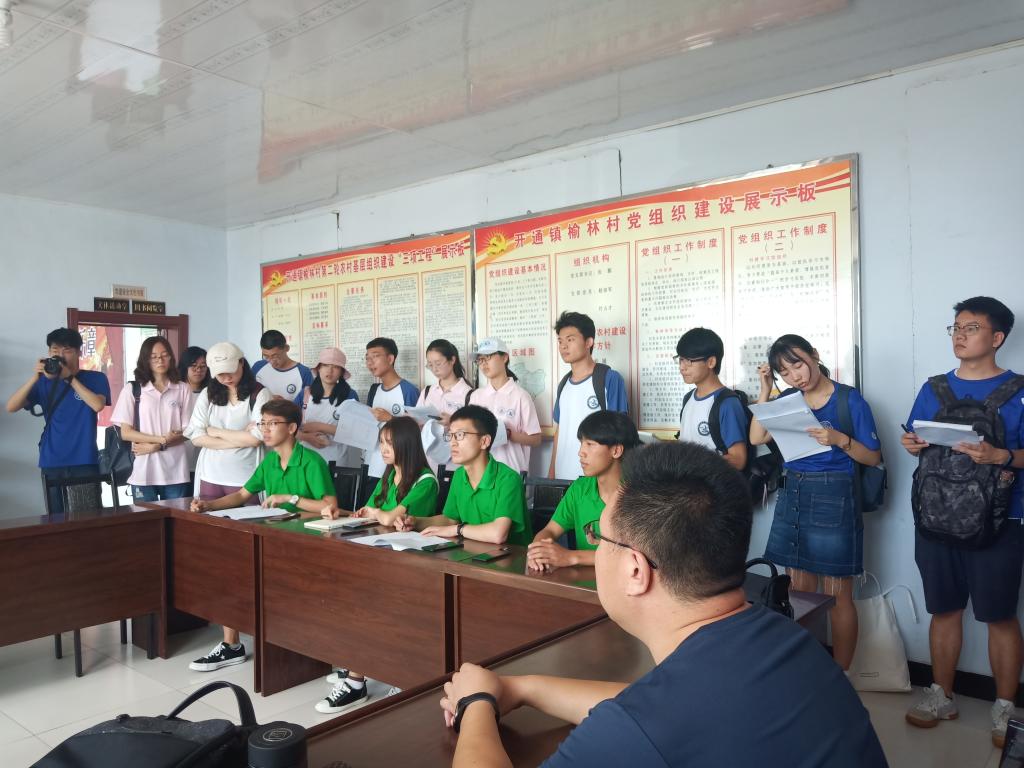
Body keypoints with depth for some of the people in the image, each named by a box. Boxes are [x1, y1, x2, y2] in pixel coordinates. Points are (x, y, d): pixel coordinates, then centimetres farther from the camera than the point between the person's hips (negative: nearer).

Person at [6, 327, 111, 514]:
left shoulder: (95, 378, 3)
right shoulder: (44, 383, 10)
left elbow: (97, 405, -16)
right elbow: (11, 407, -1)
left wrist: (69, 377, -15)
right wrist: (35, 377, -12)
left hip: (85, 462, -2)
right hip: (52, 464, 3)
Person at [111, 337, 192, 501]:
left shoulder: (183, 389, 5)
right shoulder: (132, 389, 3)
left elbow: (187, 432, 3)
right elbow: (125, 433, -1)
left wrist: (157, 446, -10)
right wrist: (162, 439, -11)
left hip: (175, 472, 1)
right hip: (143, 472, -1)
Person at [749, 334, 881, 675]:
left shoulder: (849, 399, -6)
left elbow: (873, 457, -4)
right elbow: (757, 438, 1)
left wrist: (840, 440, -22)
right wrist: (765, 389, -1)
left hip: (832, 497, -5)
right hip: (791, 494, 5)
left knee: (837, 595, 2)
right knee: (799, 591, 12)